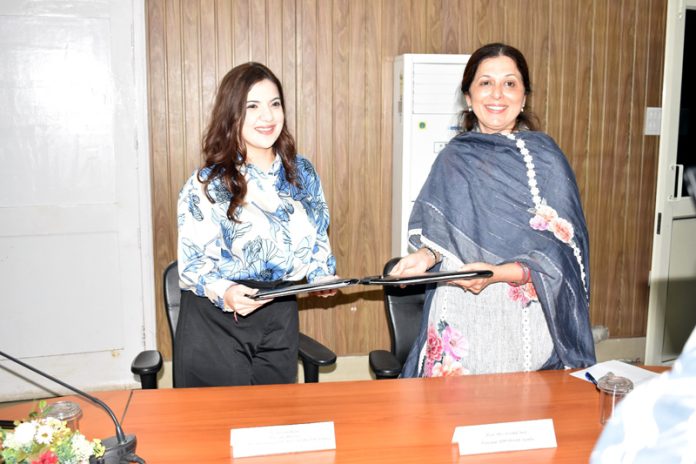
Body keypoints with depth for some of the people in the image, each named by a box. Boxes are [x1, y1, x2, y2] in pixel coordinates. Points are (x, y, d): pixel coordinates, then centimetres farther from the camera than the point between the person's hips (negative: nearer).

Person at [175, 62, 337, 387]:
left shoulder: (302, 174, 4)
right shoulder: (207, 184, -9)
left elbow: (318, 239, 13)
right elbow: (193, 261, -9)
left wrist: (322, 275, -6)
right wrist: (224, 293, -28)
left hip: (279, 323, 4)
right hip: (215, 325, -3)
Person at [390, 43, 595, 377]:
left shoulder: (544, 159, -4)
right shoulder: (454, 158, 6)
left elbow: (558, 253, -9)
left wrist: (497, 274, -22)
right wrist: (425, 256, -7)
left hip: (520, 324, -3)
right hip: (459, 322, 3)